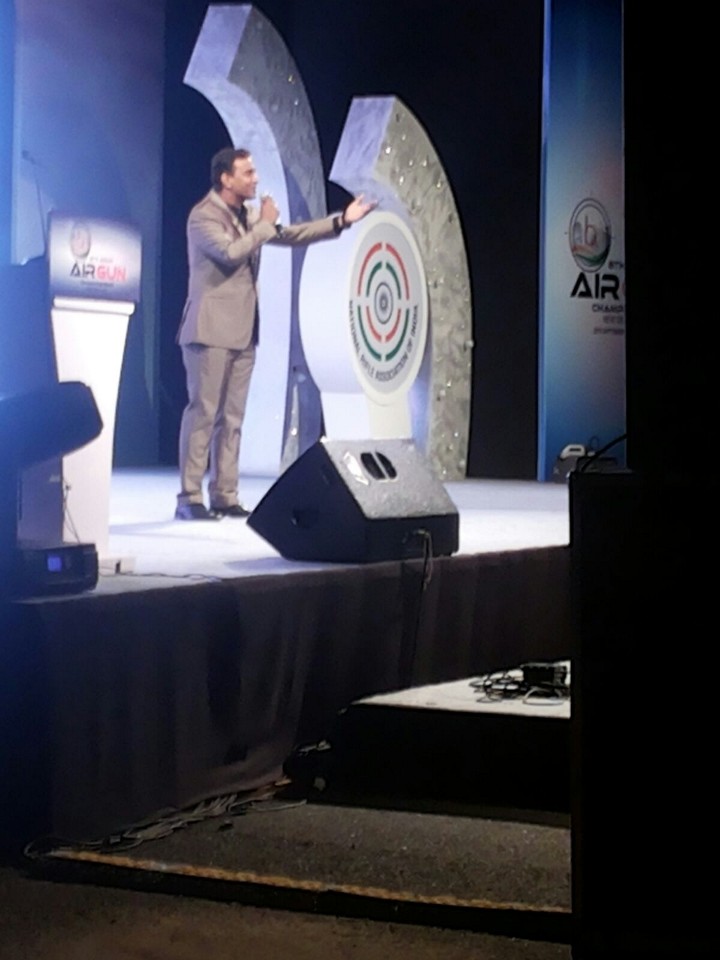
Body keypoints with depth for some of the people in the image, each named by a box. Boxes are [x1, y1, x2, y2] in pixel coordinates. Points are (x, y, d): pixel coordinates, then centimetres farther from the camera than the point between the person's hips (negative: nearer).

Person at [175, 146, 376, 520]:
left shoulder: (250, 214, 15)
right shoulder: (203, 215, -10)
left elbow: (289, 234, 17)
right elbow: (230, 252, -24)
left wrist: (341, 221, 11)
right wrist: (265, 224, -13)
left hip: (243, 330, 8)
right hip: (212, 329, -8)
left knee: (232, 416, 7)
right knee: (203, 412, -9)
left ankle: (225, 496, 10)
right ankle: (189, 498, -7)